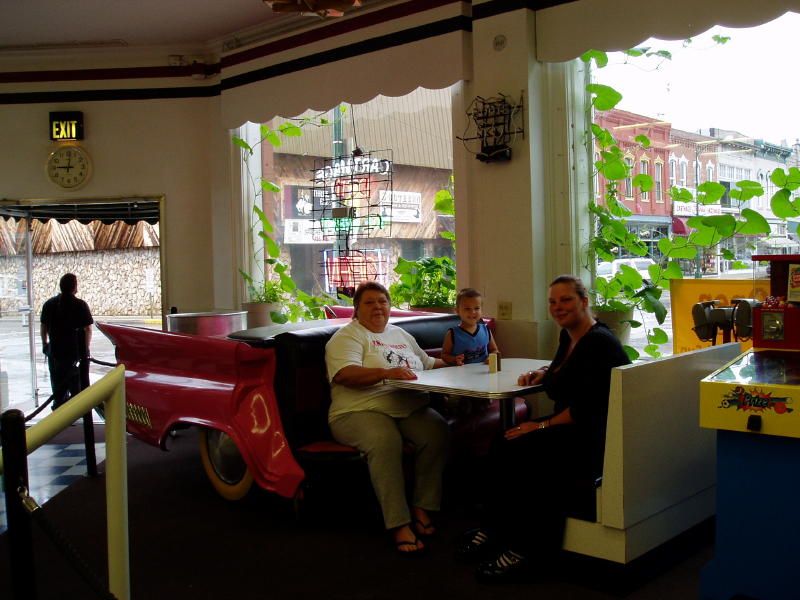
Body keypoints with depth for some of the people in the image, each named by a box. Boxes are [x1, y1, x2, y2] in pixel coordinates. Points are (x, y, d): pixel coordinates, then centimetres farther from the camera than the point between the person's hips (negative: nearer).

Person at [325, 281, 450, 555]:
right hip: (361, 411, -5)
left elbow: (427, 363, 39)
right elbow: (344, 375, -15)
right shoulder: (347, 336, 4)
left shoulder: (401, 335, 27)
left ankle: (422, 509, -15)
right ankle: (399, 524, -30)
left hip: (411, 409, 6)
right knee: (385, 441, -37)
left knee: (437, 431, -25)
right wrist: (386, 372, -27)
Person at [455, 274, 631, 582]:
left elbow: (588, 407, -23)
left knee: (522, 451, -27)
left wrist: (543, 425, -19)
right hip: (568, 428, 9)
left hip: (592, 437, -9)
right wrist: (542, 373, 18)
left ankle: (524, 552, -19)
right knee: (502, 447, -11)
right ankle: (493, 531, -8)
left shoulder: (599, 342, -15)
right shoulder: (568, 337, 14)